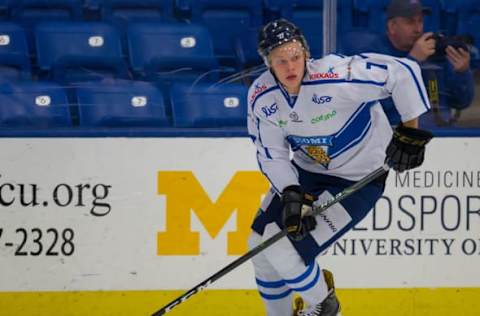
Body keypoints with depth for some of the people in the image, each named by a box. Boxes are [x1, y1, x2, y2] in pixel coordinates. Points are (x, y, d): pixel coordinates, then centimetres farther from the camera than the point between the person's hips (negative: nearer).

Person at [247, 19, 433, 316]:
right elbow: (271, 155, -4)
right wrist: (292, 195, -20)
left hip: (358, 179, -6)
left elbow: (403, 72, -27)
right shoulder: (261, 97, -13)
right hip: (305, 171, 7)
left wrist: (410, 132, -19)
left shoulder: (338, 77, -32)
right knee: (261, 243, 8)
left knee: (286, 252, -13)